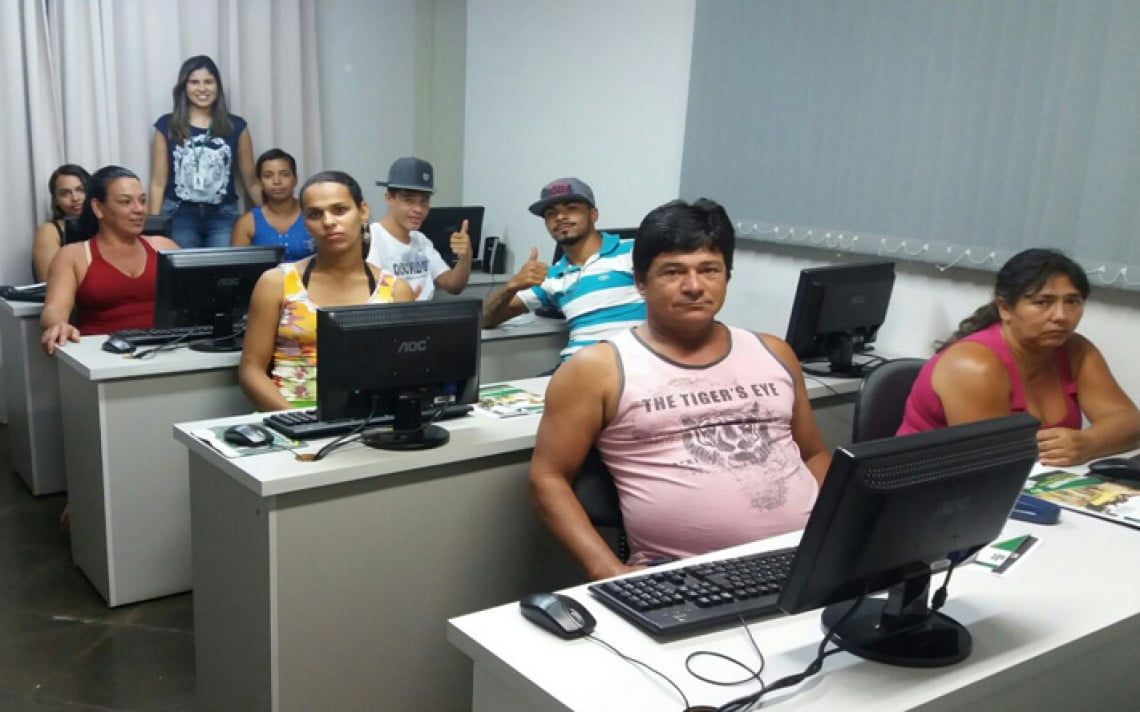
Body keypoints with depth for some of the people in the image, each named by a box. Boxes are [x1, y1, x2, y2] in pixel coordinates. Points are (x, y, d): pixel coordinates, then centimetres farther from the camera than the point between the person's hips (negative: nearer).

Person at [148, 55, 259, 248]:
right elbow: (158, 183, 4)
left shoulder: (236, 126, 6)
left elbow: (251, 182, 9)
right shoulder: (167, 125, 5)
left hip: (223, 216, 1)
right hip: (180, 215, 0)